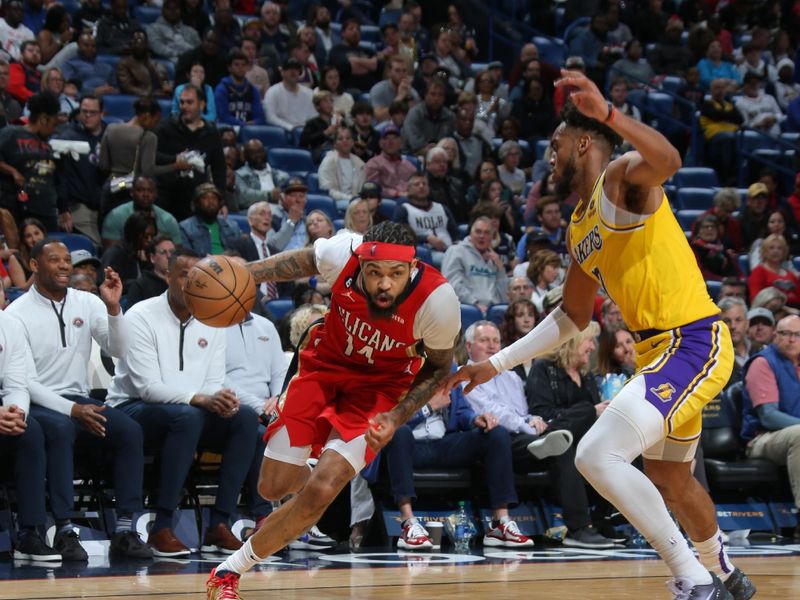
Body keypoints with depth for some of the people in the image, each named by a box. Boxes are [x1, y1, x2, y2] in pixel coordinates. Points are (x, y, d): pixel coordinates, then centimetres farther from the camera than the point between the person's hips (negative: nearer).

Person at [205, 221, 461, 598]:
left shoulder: (437, 301, -30)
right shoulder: (342, 254, -29)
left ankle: (232, 569, 1)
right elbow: (298, 262, -3)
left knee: (320, 493, -19)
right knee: (274, 487, 3)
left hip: (379, 385, -2)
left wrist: (396, 418, -21)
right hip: (325, 364, 2)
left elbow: (438, 367, -8)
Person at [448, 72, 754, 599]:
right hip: (659, 350, 10)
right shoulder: (579, 226, 18)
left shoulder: (623, 176, -9)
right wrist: (499, 363, 23)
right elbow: (573, 316, 26)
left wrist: (606, 112, -49)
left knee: (598, 455, -22)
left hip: (694, 341, -10)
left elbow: (667, 161, -34)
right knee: (669, 479, 27)